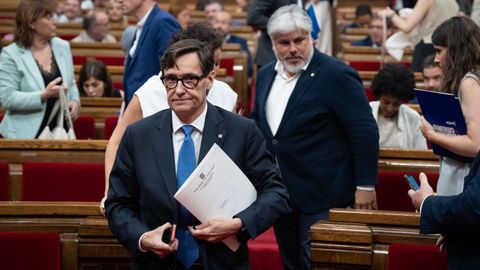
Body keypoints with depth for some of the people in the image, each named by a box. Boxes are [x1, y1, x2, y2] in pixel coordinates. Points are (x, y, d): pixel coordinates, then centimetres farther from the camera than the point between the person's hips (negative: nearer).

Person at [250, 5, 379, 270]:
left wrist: (365, 185, -15)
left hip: (320, 197, -7)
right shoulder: (265, 74, 9)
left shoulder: (336, 75, -14)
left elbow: (365, 132, -14)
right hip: (279, 193, 7)